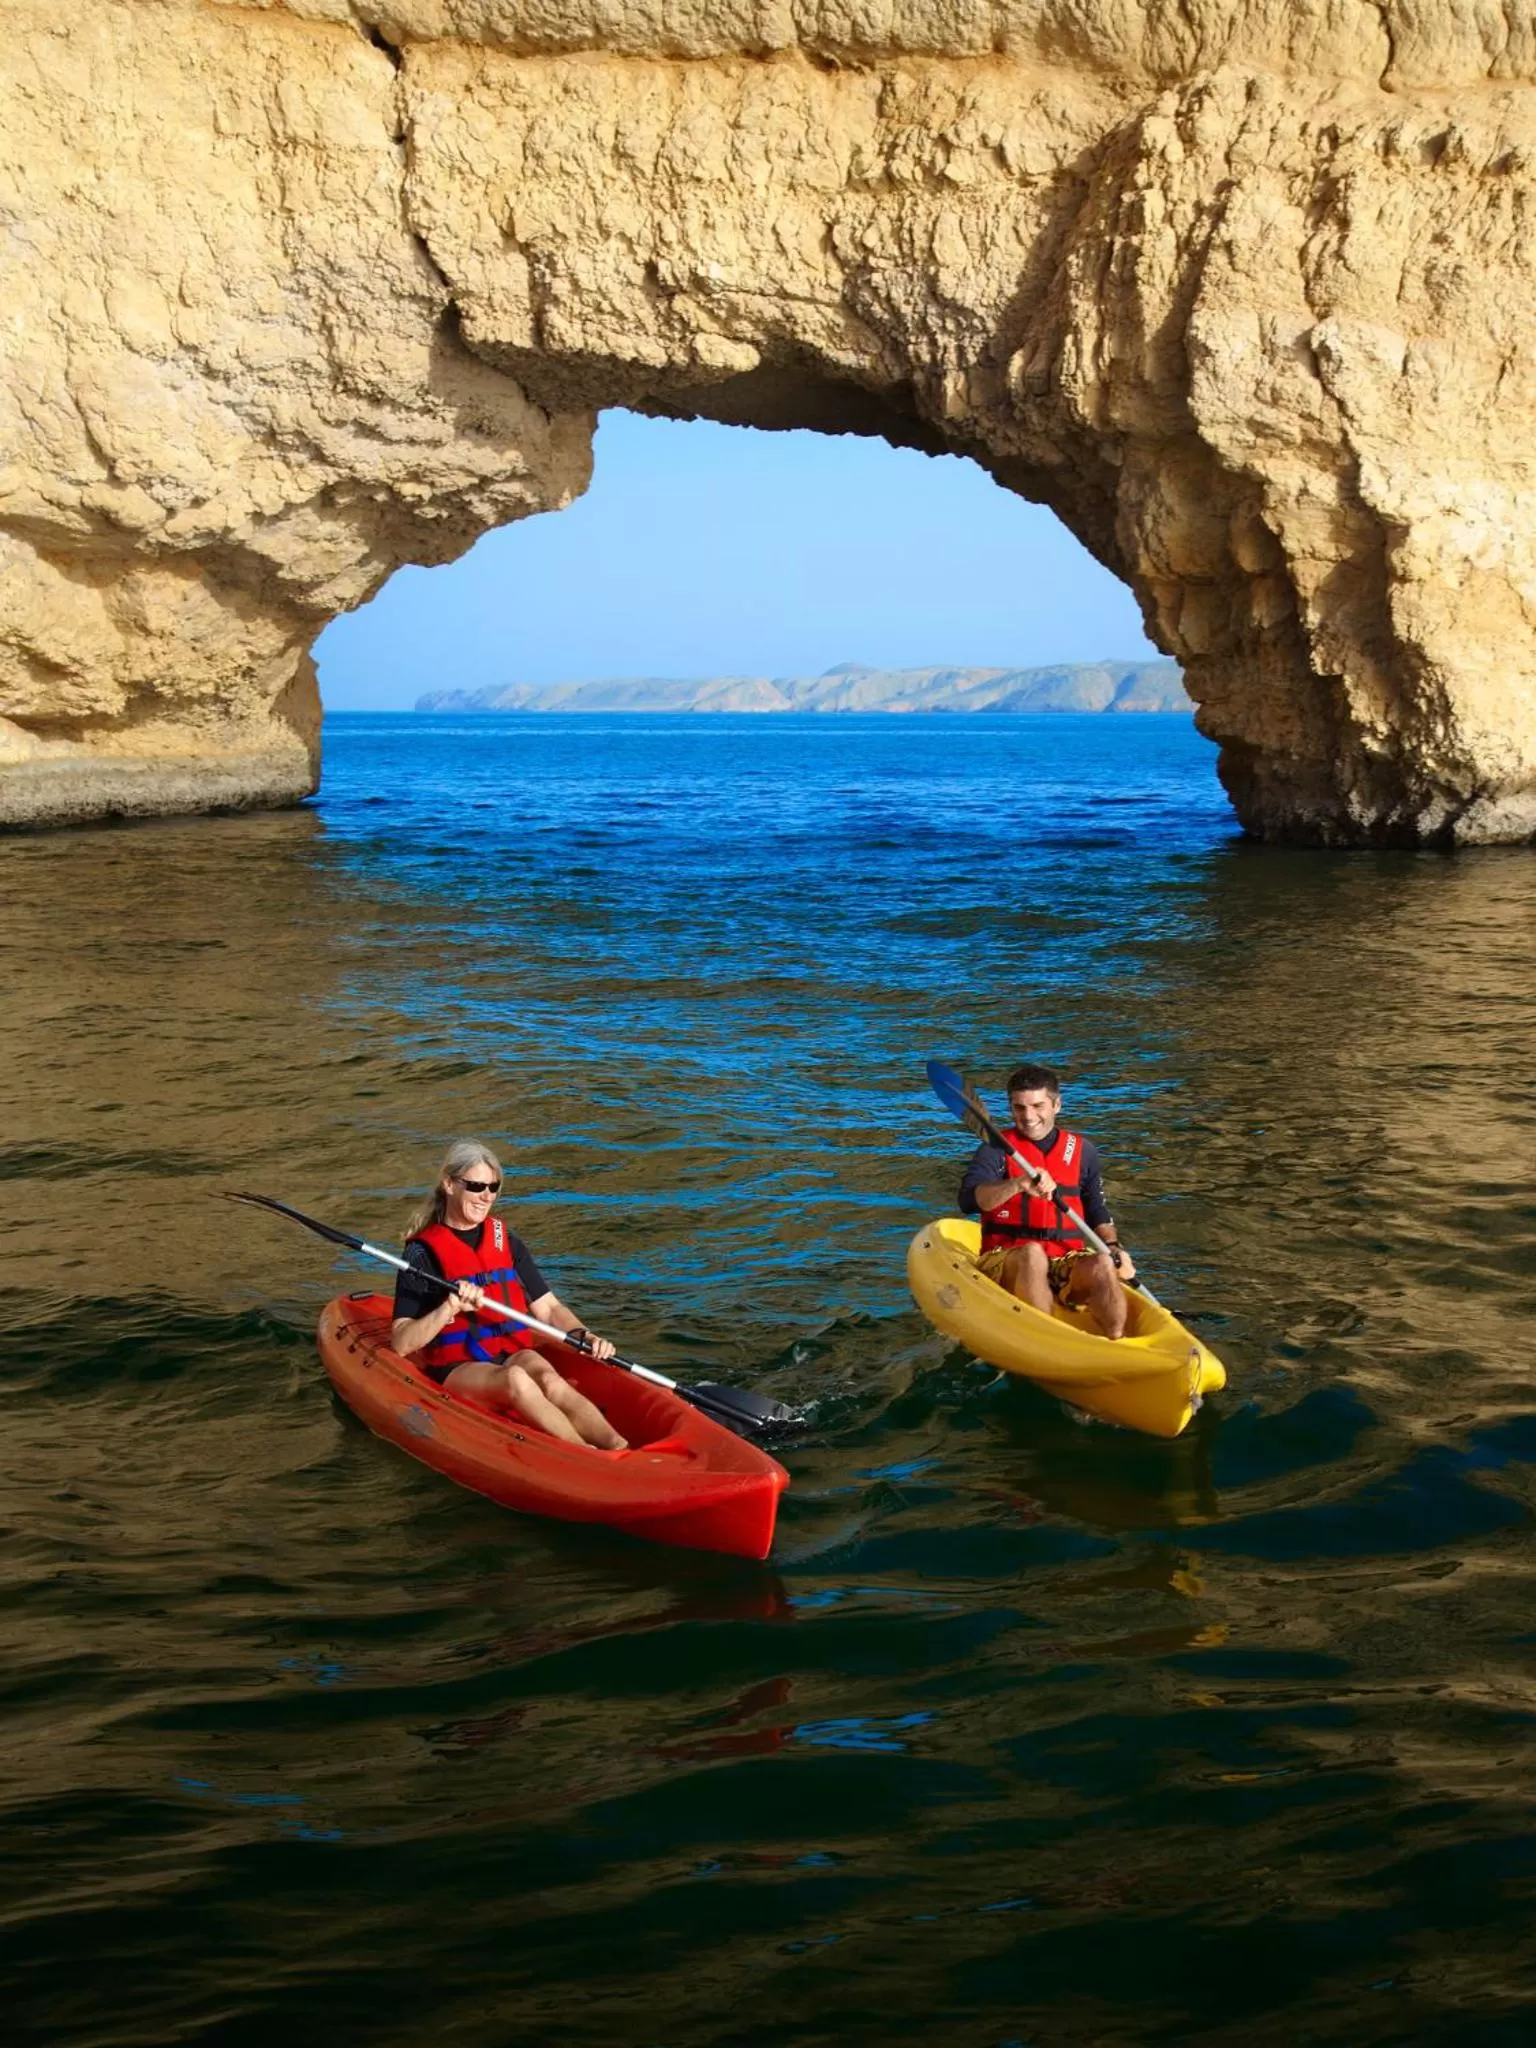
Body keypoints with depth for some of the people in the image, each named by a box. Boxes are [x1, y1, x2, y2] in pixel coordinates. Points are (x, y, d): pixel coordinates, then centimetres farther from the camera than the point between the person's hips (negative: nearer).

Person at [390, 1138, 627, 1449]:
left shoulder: (506, 1241, 14)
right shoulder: (424, 1251, 0)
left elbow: (549, 1309, 12)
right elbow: (401, 1344, -7)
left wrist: (584, 1336, -7)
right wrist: (449, 1309, -21)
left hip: (514, 1356, 3)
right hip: (456, 1369, -3)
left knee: (547, 1379, -33)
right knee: (515, 1380, -37)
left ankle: (620, 1449, -57)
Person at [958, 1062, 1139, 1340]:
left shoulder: (1082, 1151, 14)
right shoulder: (997, 1151, 2)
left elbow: (1097, 1212, 21)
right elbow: (968, 1201, -17)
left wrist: (1114, 1247, 0)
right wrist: (1017, 1184, -35)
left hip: (1066, 1266, 3)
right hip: (1007, 1264, -3)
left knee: (1100, 1264, -29)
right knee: (1032, 1253, -37)